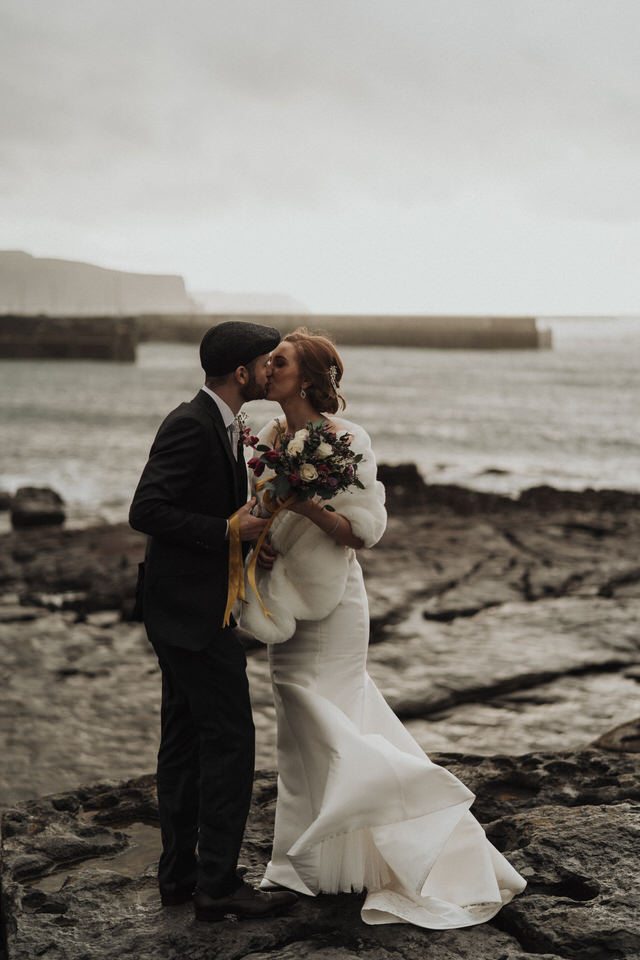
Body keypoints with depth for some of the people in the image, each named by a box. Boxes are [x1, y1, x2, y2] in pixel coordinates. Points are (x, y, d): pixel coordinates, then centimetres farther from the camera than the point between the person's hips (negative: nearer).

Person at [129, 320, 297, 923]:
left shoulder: (218, 426, 13)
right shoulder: (190, 426, -18)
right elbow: (146, 511, -24)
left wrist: (251, 524, 7)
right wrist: (229, 530, -22)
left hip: (194, 608, 10)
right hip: (194, 609, -10)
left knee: (185, 739, 14)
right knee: (229, 738, -6)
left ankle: (179, 873, 23)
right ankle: (217, 883, 1)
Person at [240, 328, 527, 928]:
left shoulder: (345, 440, -15)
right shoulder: (269, 437, 5)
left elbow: (364, 531, -17)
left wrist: (304, 502, -28)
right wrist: (256, 543, -5)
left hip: (330, 603, -7)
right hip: (287, 602, 7)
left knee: (321, 730, -1)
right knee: (300, 729, 13)